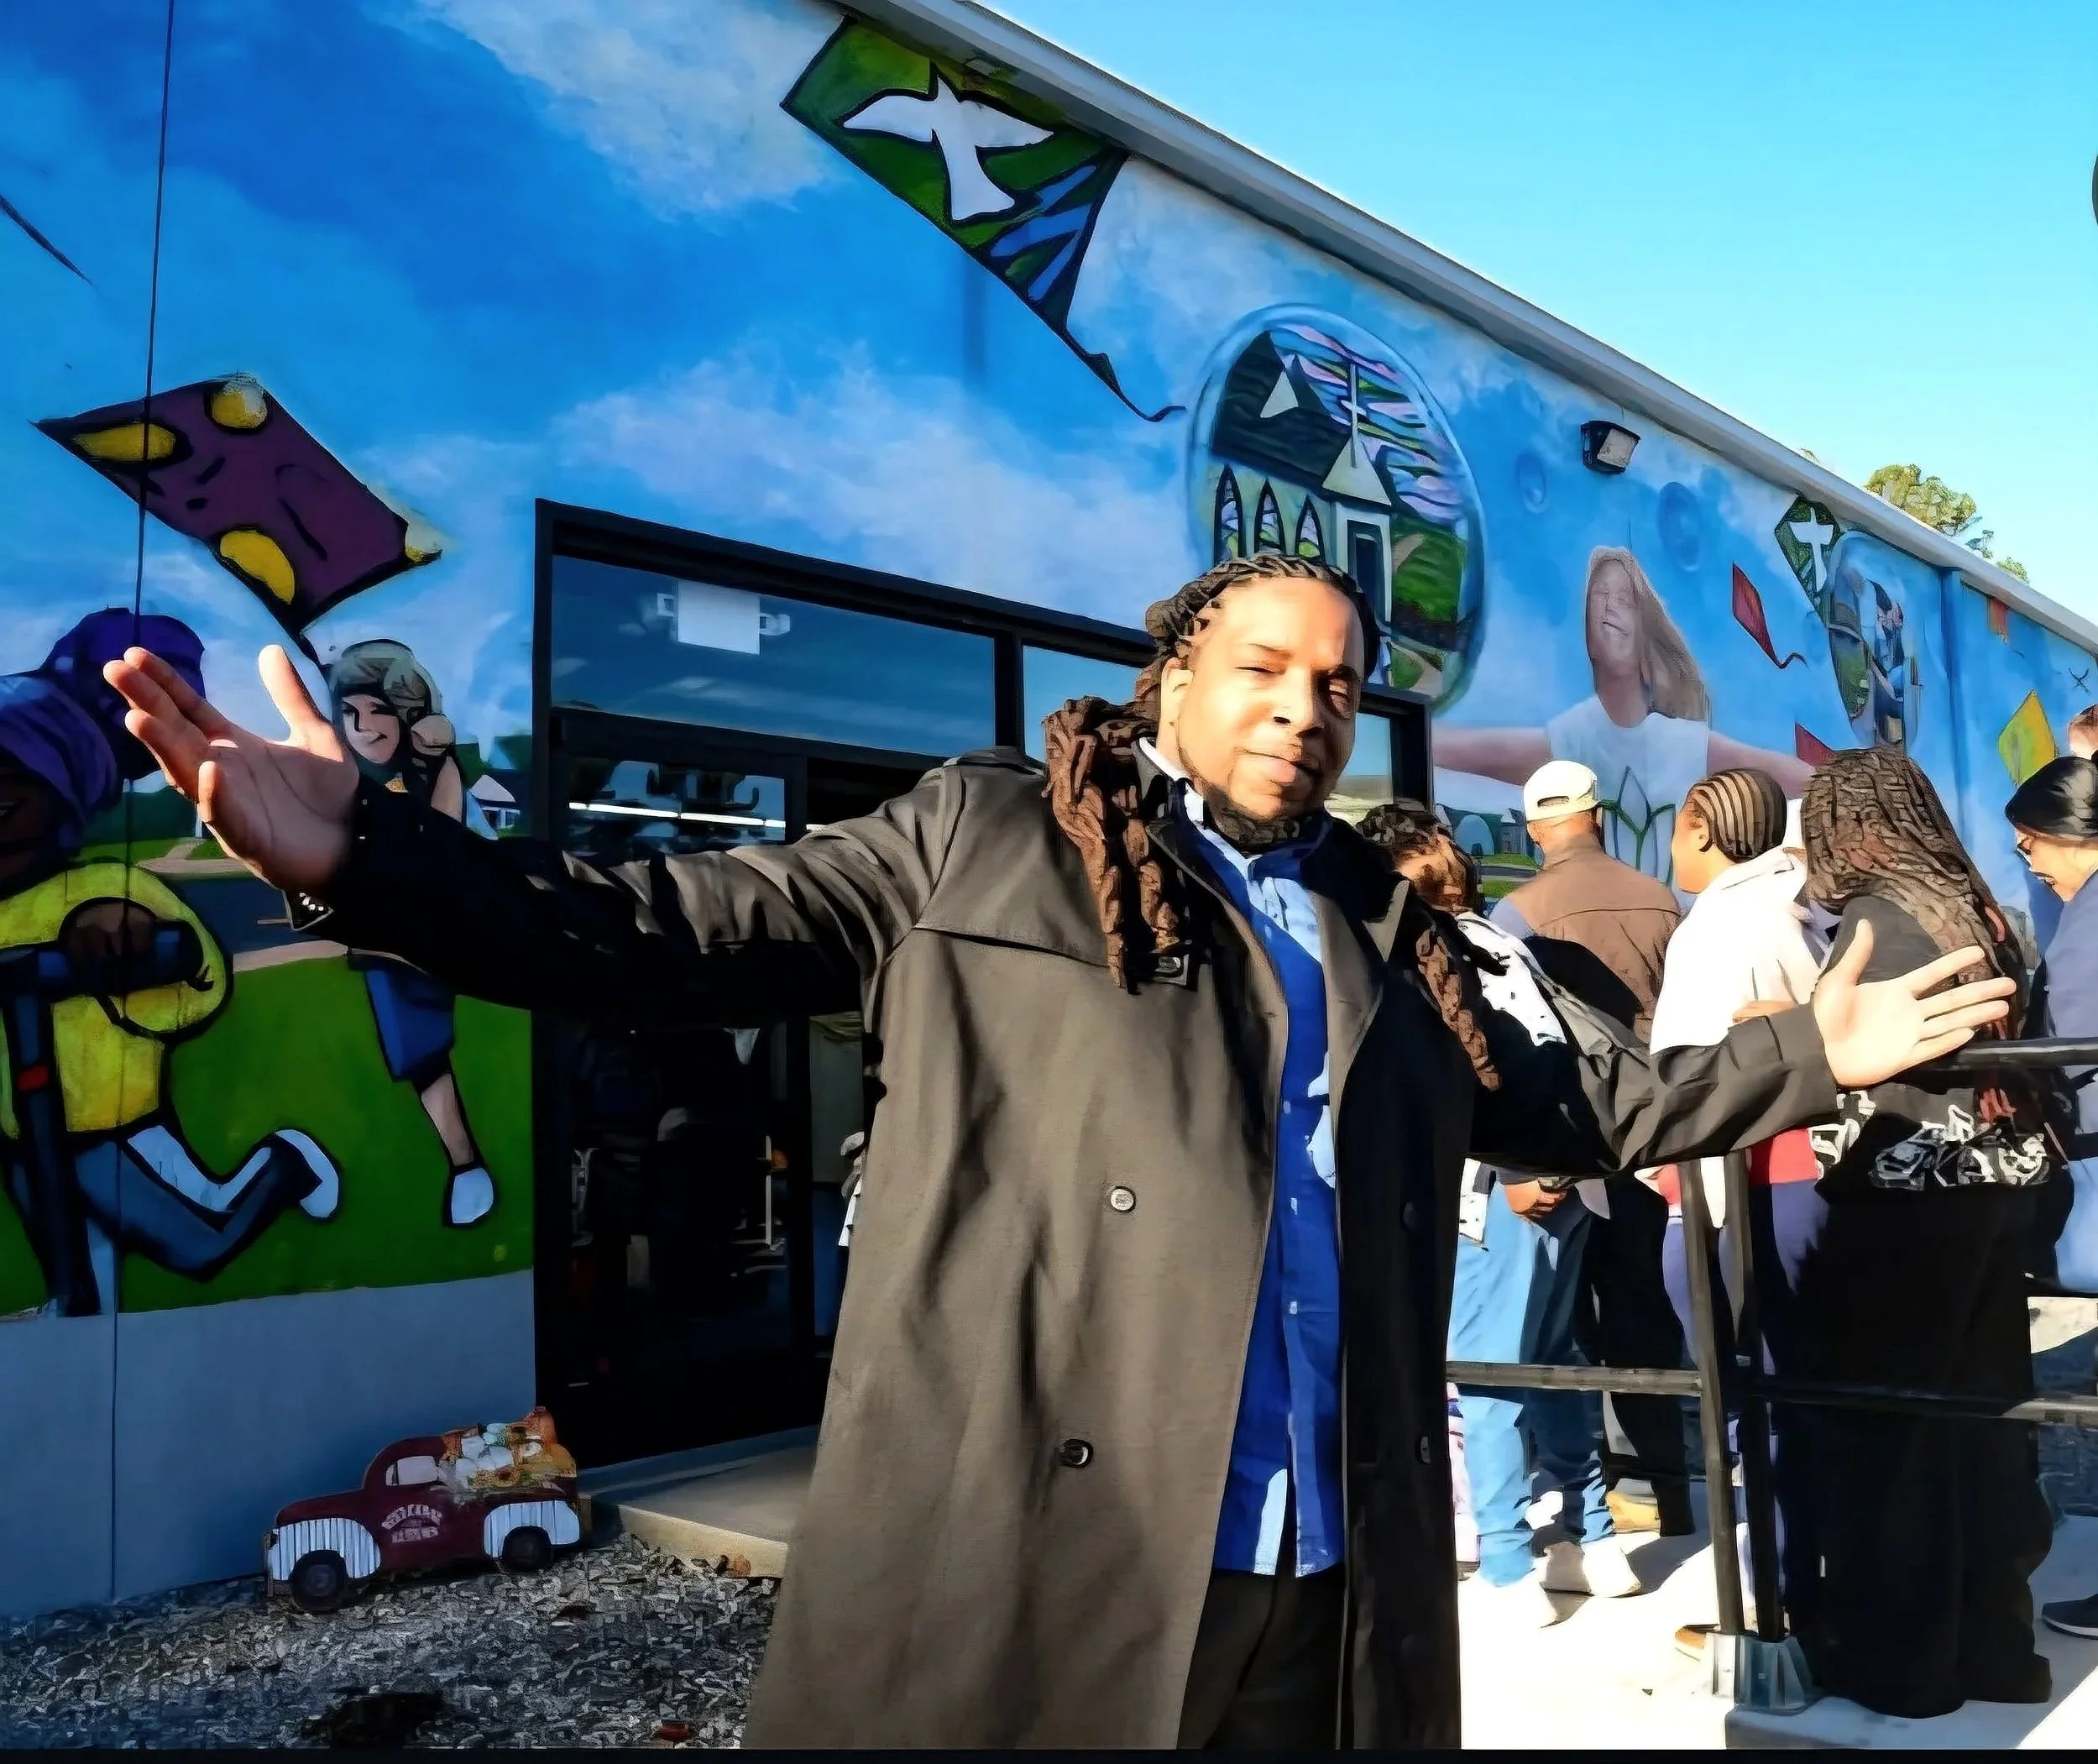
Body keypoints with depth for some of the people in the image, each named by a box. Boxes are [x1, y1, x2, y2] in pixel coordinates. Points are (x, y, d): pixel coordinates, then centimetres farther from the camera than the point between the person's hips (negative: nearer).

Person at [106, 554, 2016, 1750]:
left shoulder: (1392, 927, 16)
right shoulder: (980, 837, 0)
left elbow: (1563, 1097, 25)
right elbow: (682, 929, -5)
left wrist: (1803, 1058, 23)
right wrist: (361, 854, -14)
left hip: (1325, 1589, 5)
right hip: (1019, 1563, -4)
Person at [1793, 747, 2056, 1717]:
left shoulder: (1878, 917, -14)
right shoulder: (1975, 908, 9)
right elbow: (1988, 1046, 14)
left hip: (1914, 1193, -8)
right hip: (1993, 1183, 8)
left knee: (1867, 1414, 4)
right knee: (1977, 1414, 15)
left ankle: (1895, 1655, 15)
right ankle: (1992, 1642, 26)